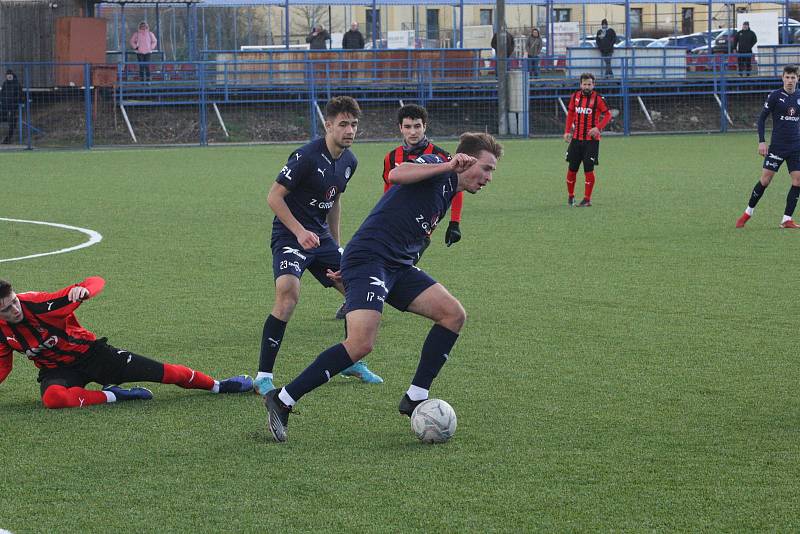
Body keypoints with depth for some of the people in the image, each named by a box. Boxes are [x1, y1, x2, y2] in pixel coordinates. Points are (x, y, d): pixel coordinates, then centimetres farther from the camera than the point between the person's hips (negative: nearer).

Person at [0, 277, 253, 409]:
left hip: (89, 352, -2)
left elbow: (97, 282, -24)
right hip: (57, 370, 2)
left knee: (160, 371, -6)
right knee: (52, 397, -39)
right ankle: (112, 396, -16)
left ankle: (217, 386, 17)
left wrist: (83, 290, -48)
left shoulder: (37, 303, -23)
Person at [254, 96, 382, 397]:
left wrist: (336, 245, 22)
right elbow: (274, 197, -17)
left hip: (320, 236, 8)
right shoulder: (306, 156, -19)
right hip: (289, 236, -8)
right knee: (288, 296, -28)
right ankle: (263, 378, -24)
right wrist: (300, 232, -25)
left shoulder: (349, 161, 6)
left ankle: (352, 363, 28)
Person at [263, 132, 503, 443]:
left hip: (398, 266, 10)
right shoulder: (433, 165, -4)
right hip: (368, 258, -10)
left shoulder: (447, 195, 23)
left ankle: (415, 399, 3)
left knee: (453, 314, -2)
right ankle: (282, 400, -14)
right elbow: (395, 175, -26)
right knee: (361, 343, -24)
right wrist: (448, 166, -27)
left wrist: (352, 267, 25)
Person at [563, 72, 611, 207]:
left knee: (588, 169, -4)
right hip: (576, 138, 4)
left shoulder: (597, 98, -8)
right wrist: (567, 131, 6)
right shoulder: (575, 96, 5)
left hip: (591, 139, -4)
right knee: (572, 168, 7)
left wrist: (598, 127, -19)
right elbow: (570, 114, 15)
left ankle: (587, 199, 4)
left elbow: (607, 114, -5)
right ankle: (570, 196, 23)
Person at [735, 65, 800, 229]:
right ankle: (748, 212, 12)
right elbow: (762, 118, -3)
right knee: (765, 179, -5)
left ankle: (787, 219, 0)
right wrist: (761, 141, -11)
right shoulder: (775, 96, -5)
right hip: (777, 146, -4)